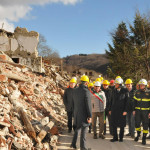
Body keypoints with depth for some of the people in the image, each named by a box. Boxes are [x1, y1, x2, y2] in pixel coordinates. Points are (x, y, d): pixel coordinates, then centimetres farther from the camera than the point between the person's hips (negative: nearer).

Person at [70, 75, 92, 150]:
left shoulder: (75, 91, 4)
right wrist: (90, 116, -12)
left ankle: (73, 144, 23)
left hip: (77, 114, 7)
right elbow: (88, 105, -18)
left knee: (77, 128, 21)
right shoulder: (86, 91, -17)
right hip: (84, 115, -7)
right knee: (83, 131, 2)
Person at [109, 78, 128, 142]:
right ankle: (115, 137, 13)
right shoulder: (114, 91, 7)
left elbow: (126, 101, -6)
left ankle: (121, 137, 18)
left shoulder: (125, 91, -5)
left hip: (122, 110, -3)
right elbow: (112, 100, 11)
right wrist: (110, 109, 9)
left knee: (122, 125, 5)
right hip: (114, 109, 3)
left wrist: (125, 110, -11)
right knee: (114, 124, 4)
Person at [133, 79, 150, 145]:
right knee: (137, 123, 3)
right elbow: (135, 102, 11)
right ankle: (138, 134, 29)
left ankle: (144, 138, 10)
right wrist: (134, 110, 5)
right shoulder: (137, 92, 7)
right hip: (138, 111, 3)